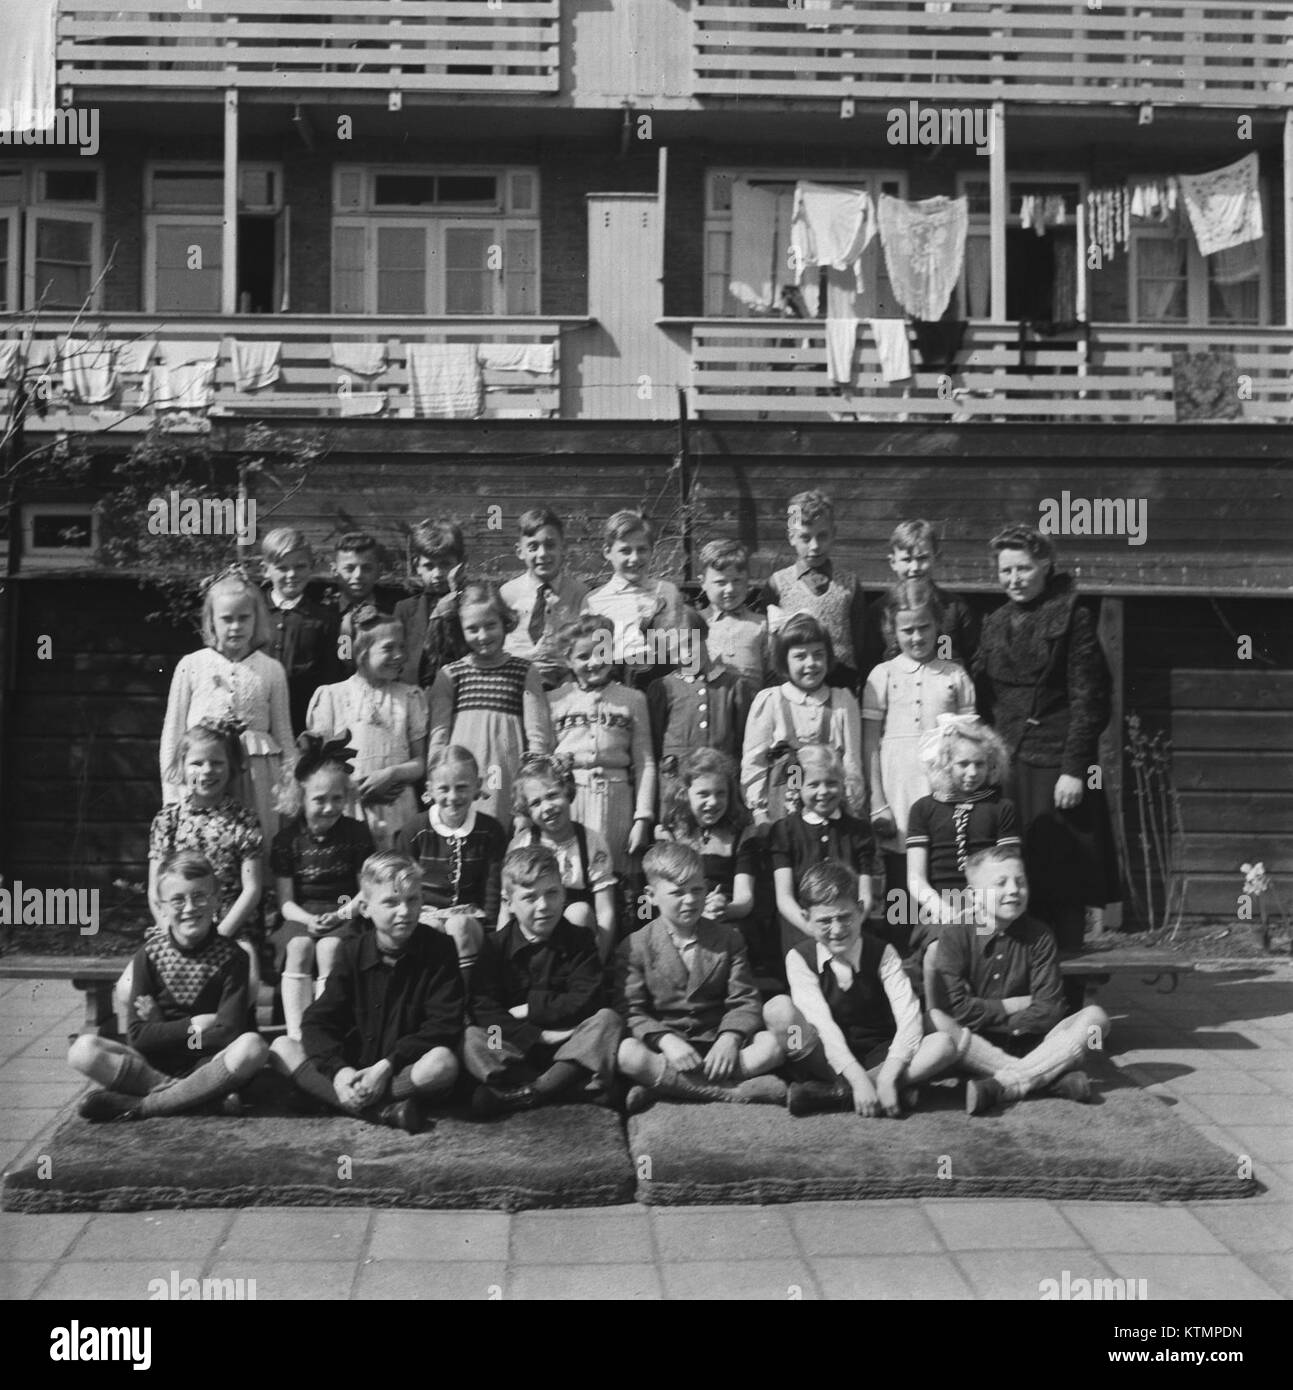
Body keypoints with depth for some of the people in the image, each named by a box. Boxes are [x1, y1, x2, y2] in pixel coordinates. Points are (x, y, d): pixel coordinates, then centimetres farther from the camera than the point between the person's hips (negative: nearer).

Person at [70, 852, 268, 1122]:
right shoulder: (149, 955, 1)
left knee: (251, 1047, -33)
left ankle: (137, 1106, -25)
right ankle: (201, 1095, -25)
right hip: (153, 1065, 1)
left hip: (207, 1066, -1)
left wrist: (165, 1033, -8)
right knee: (83, 1049, -23)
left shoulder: (230, 957, -3)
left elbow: (229, 1034, -12)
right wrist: (194, 1026, -10)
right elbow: (138, 1036, -5)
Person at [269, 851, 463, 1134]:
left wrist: (387, 1065, -23)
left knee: (443, 1062, -35)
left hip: (406, 1070, -4)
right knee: (282, 1047, -15)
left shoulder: (438, 951, -6)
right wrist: (338, 1069, -23)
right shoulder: (354, 952, 2)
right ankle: (381, 1110, -30)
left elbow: (443, 1026, -13)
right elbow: (317, 1021, -4)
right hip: (353, 1066, 4)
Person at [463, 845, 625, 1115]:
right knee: (472, 1039, -26)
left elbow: (587, 1001, -8)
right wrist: (538, 1036, -19)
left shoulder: (580, 939, 4)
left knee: (608, 1020, -25)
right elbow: (482, 1009, -10)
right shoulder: (495, 945, 3)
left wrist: (529, 1008, -8)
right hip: (514, 1048, 0)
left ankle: (524, 1093, -32)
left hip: (570, 1050, 0)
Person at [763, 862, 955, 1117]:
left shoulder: (882, 954, -4)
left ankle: (832, 1094, -27)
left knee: (943, 1045, -27)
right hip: (827, 1060, -1)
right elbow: (821, 1024, -18)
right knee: (778, 1008, -27)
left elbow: (908, 1017, -17)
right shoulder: (800, 958, -6)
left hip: (878, 1058, 2)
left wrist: (887, 1076, -32)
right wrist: (858, 1079, -31)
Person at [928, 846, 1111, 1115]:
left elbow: (1048, 1010, -7)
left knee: (1095, 1016, -19)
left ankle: (1002, 1085, -32)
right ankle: (1050, 1078, -30)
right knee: (941, 1024, -34)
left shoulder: (1039, 935, -1)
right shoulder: (956, 934, -7)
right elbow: (954, 1006, -15)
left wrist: (986, 1017, -13)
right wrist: (1011, 1007, -10)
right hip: (974, 1051, -3)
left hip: (1027, 1044, 3)